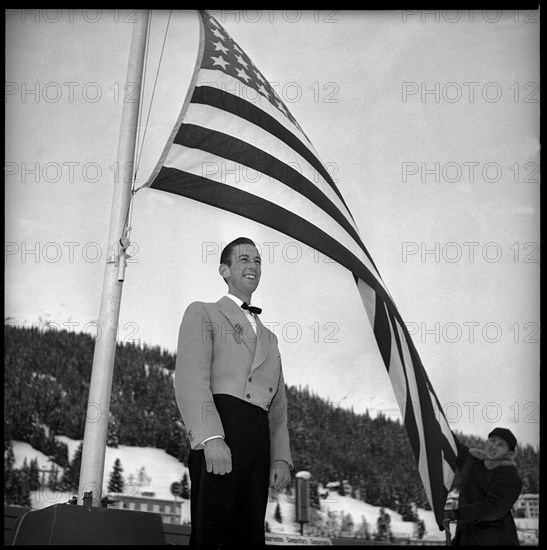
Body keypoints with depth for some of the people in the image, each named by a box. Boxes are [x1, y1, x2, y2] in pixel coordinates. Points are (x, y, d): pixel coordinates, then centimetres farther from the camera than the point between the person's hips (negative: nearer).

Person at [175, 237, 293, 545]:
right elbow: (190, 379, -3)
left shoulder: (269, 338, 33)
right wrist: (211, 438, -18)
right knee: (214, 533, -14)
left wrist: (281, 459, 9)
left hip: (259, 438, 6)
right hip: (218, 428, -6)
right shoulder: (202, 313, 13)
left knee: (249, 534, -1)